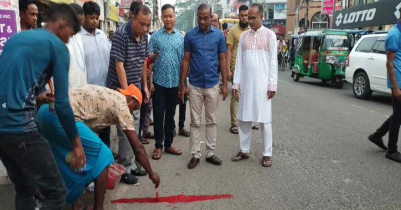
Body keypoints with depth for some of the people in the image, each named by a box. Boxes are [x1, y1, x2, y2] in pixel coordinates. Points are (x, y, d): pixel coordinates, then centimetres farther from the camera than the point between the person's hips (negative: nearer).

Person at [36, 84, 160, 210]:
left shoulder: (106, 96, 27)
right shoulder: (121, 105, 3)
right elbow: (138, 148, 3)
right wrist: (151, 173, 15)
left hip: (46, 111, 10)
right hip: (61, 116, -10)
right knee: (102, 155, 3)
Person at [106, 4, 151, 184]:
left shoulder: (144, 36, 4)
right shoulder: (121, 34, -18)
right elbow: (119, 65, -19)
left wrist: (144, 86, 11)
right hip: (121, 90, -7)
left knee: (134, 130, 13)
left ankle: (131, 165, 26)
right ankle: (124, 170, 11)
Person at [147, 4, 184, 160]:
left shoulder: (181, 37, 5)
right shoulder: (155, 36, -1)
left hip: (174, 83, 2)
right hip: (159, 82, -2)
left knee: (170, 115, 12)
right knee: (158, 115, 5)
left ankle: (168, 144, 24)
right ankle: (158, 146, 17)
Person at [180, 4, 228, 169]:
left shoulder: (219, 35, 0)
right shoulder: (190, 35, -2)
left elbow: (222, 60, 4)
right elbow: (186, 60, 1)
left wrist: (225, 84, 1)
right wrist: (182, 85, -1)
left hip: (212, 85, 1)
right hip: (194, 85, 0)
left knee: (211, 121, 10)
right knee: (195, 122, 6)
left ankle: (210, 153, 22)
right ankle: (195, 155, 16)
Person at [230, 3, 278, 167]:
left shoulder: (270, 35, 0)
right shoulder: (244, 36, 10)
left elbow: (273, 61, -3)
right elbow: (239, 61, 9)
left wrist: (272, 85, -7)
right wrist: (236, 82, 4)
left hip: (262, 84, -4)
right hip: (245, 84, 4)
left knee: (264, 120, 2)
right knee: (243, 119, 8)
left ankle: (267, 154, 11)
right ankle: (244, 150, 20)